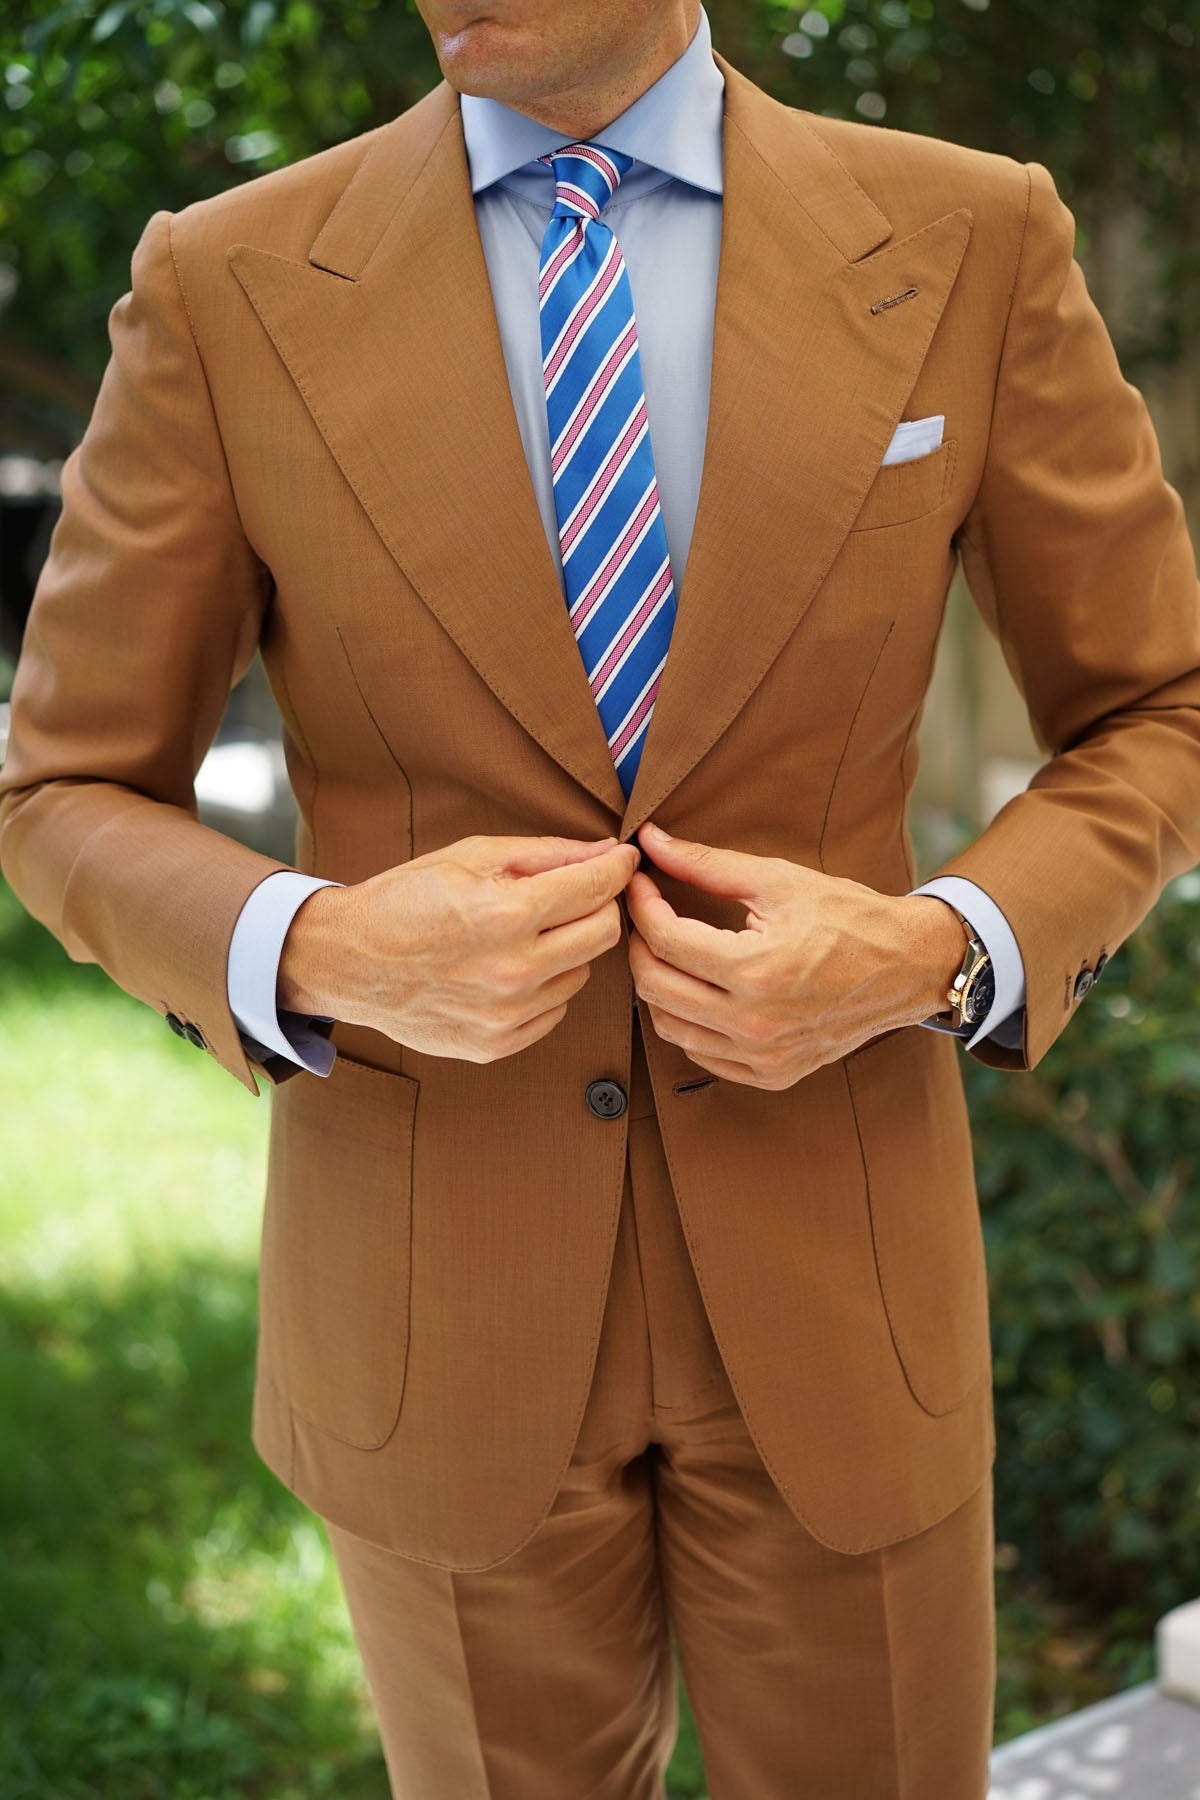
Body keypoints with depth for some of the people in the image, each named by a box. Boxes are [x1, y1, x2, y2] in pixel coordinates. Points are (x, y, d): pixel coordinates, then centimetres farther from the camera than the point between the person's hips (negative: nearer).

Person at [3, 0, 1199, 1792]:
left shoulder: (974, 242, -6)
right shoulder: (227, 285, -7)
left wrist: (938, 953, -17)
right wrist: (323, 956, -22)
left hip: (831, 1282, 1)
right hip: (437, 1305, 0)